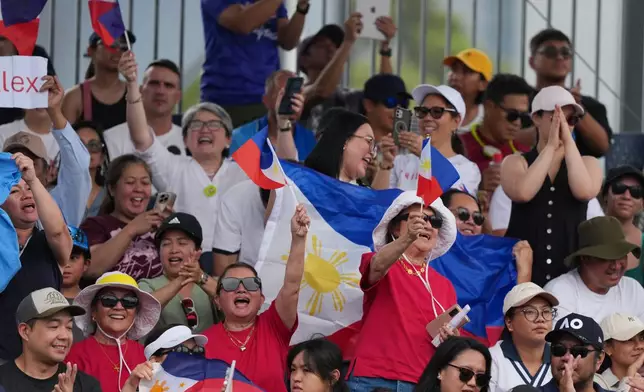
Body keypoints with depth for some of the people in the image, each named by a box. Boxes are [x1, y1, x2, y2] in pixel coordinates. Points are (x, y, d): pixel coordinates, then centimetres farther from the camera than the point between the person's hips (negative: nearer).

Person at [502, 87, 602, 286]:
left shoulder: (587, 163, 10)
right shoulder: (515, 163, 7)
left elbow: (584, 192, -13)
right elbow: (522, 193, -16)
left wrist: (568, 141, -12)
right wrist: (551, 146, -11)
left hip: (571, 271, 1)